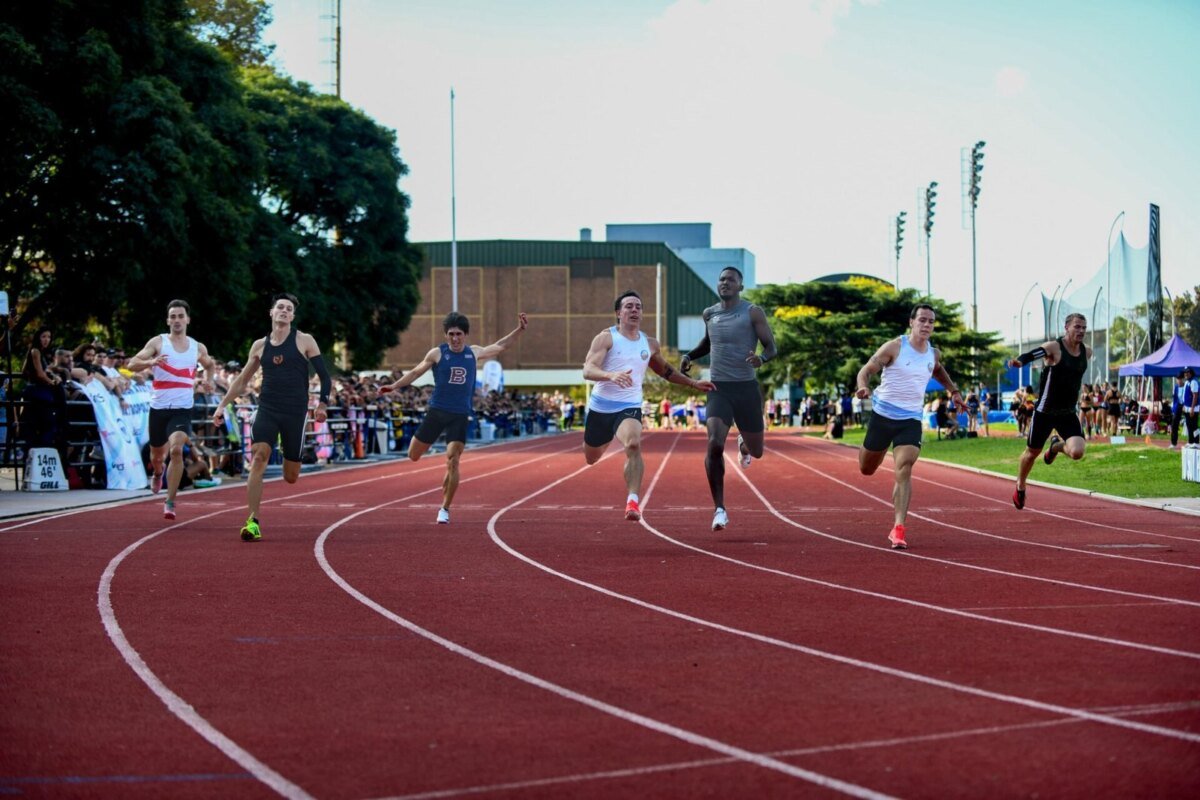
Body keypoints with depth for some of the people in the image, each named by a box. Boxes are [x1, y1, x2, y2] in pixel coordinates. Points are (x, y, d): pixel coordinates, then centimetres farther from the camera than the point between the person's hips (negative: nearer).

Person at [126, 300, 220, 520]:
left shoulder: (198, 348, 8)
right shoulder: (158, 342, 0)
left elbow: (210, 367, 29)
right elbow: (132, 364, -8)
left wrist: (211, 368, 5)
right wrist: (151, 362, -27)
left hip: (182, 409, -1)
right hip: (159, 407, 1)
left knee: (176, 450, -23)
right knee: (157, 455, 15)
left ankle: (170, 502, -17)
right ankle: (157, 474, 54)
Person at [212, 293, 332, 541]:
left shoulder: (304, 341, 1)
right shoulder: (260, 346, 10)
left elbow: (325, 375, 2)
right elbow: (242, 379, 19)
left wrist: (323, 403, -10)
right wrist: (222, 405, 13)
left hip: (295, 413, -2)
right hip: (267, 410, 2)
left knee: (290, 476, 2)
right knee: (258, 458, -20)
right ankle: (252, 522, -19)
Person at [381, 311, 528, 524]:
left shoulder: (474, 353, 6)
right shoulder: (437, 354, -3)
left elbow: (499, 346, 21)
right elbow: (415, 372, 6)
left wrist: (519, 330, 16)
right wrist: (394, 386, -2)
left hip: (460, 415, 0)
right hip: (437, 411, 0)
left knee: (453, 462, -10)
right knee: (413, 455, 2)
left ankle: (445, 510, 1)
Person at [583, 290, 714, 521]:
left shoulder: (649, 344, 7)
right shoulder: (606, 338, -8)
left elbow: (666, 371, 26)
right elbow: (588, 370, -21)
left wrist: (693, 383, 19)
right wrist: (611, 375, -41)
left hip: (629, 408, 1)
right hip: (600, 407, -1)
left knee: (634, 445, -30)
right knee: (591, 458, 16)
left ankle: (633, 502, -31)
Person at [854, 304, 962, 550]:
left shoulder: (934, 354, 6)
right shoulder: (894, 347, -10)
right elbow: (866, 370, -10)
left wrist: (953, 389, 21)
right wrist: (863, 387, -31)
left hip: (911, 420, 2)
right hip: (883, 415, -2)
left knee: (904, 471, -16)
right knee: (866, 469, 13)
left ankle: (898, 528, -19)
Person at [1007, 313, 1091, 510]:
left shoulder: (1087, 352, 2)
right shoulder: (1054, 347, -16)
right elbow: (1033, 354, -36)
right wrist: (1019, 361, -56)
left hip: (1068, 414, 4)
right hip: (1045, 412, -4)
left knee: (1077, 452, -17)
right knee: (1032, 452, 12)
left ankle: (1056, 446, 19)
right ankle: (1020, 487, 40)